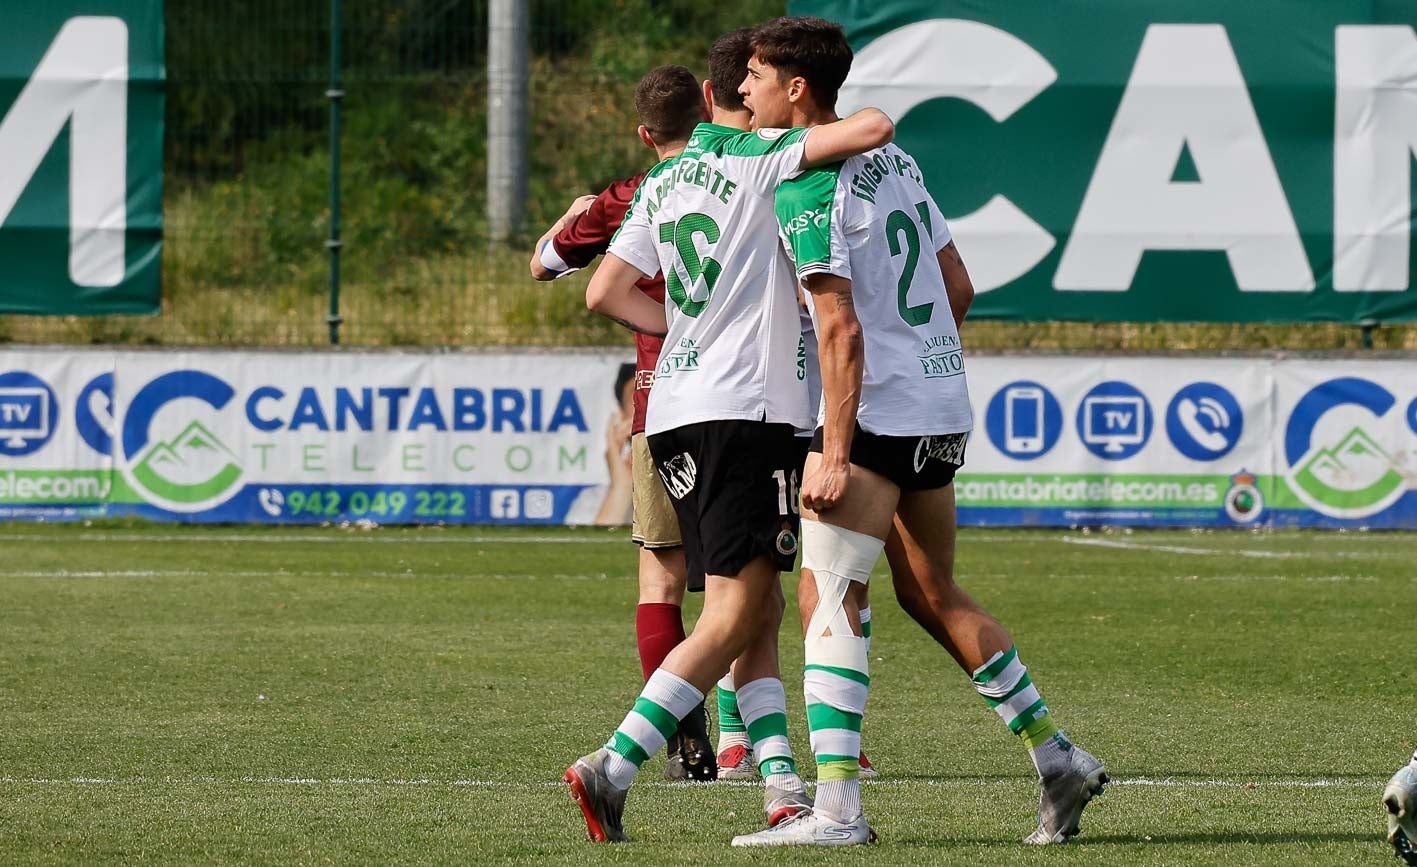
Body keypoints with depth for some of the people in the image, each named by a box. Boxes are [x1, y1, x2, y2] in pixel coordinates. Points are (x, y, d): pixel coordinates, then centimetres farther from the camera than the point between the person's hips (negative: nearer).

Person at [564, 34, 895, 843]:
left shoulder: (667, 178, 16)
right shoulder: (764, 157, -6)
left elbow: (605, 291, 17)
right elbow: (874, 128, -18)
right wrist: (871, 130, 5)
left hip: (676, 412, 8)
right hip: (744, 411, -8)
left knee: (762, 612, 9)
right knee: (735, 616, -10)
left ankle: (784, 788, 2)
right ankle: (612, 770, -19)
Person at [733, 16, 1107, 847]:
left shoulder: (806, 191, -15)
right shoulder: (893, 160, 11)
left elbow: (842, 331, -21)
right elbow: (959, 289, 16)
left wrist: (833, 455, -21)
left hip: (878, 415, -9)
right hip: (944, 406, 9)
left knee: (827, 598, -9)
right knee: (931, 591, 20)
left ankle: (838, 808, -17)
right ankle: (1058, 758, 21)